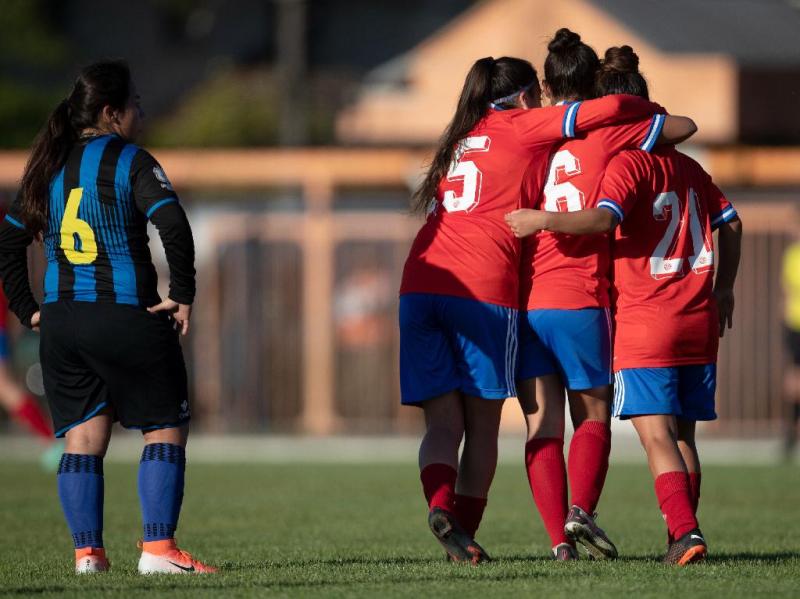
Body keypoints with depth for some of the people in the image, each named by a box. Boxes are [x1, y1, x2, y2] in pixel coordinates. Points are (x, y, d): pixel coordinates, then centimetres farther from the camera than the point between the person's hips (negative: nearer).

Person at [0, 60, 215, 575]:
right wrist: (182, 295, -12)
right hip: (126, 318, -6)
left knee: (82, 438, 9)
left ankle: (87, 551, 4)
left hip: (61, 320, 6)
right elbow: (173, 226, -20)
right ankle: (158, 549, -5)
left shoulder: (49, 166, 12)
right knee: (166, 430, 4)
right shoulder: (130, 162, -7)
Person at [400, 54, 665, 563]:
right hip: (484, 287, -5)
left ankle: (441, 504, -24)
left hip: (420, 284, 5)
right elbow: (609, 109, 3)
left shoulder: (459, 141, 27)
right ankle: (465, 531, -1)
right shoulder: (522, 126, 10)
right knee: (482, 425, 4)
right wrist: (653, 111, 22)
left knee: (443, 423, 0)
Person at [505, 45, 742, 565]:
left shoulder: (629, 163, -9)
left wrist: (545, 220, -19)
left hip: (645, 324, -7)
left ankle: (686, 533, -21)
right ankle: (682, 534, 18)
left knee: (658, 437, -8)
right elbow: (730, 223, 19)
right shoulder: (687, 166, 13)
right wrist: (722, 289, 29)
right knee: (683, 435, 15)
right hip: (699, 325, 7)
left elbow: (603, 218, -26)